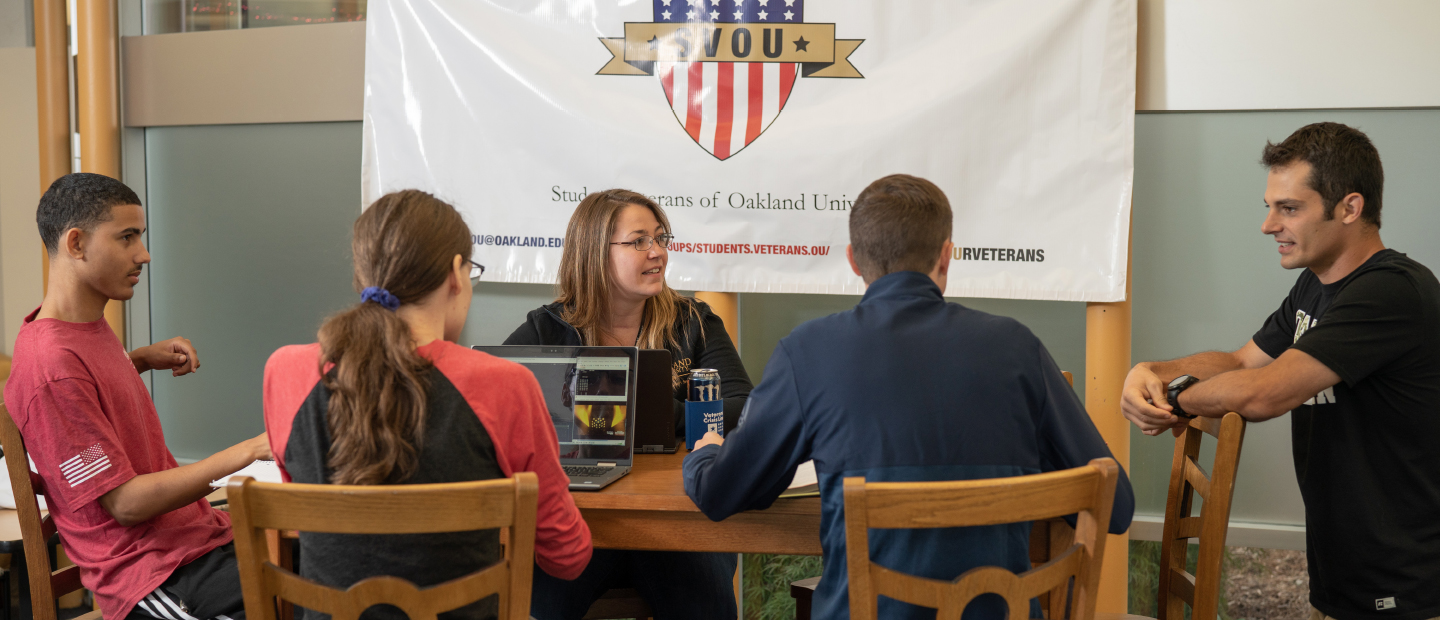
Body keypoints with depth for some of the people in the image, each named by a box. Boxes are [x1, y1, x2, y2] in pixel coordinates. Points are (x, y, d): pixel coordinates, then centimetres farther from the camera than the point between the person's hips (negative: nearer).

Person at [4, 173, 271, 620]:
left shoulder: (89, 323, 10)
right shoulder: (52, 367, -18)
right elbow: (124, 503, -18)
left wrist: (143, 359, 16)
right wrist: (246, 452, -21)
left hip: (199, 534, 9)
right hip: (154, 577, -9)